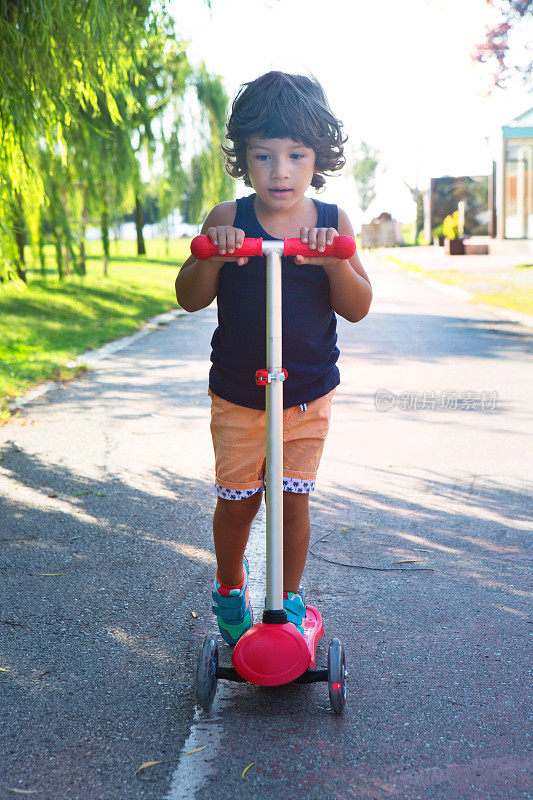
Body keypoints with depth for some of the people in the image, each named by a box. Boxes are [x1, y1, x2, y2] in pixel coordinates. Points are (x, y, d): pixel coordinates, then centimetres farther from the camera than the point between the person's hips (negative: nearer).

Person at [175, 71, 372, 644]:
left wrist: (336, 261, -27)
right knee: (237, 500, 9)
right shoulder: (228, 220, -8)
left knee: (293, 498, 5)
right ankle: (229, 589, 36)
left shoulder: (332, 224, -5)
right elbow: (189, 299, -9)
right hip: (236, 395, 0)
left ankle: (289, 600, 27)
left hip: (309, 393, 0)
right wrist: (210, 257, -29)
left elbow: (357, 309, -8)